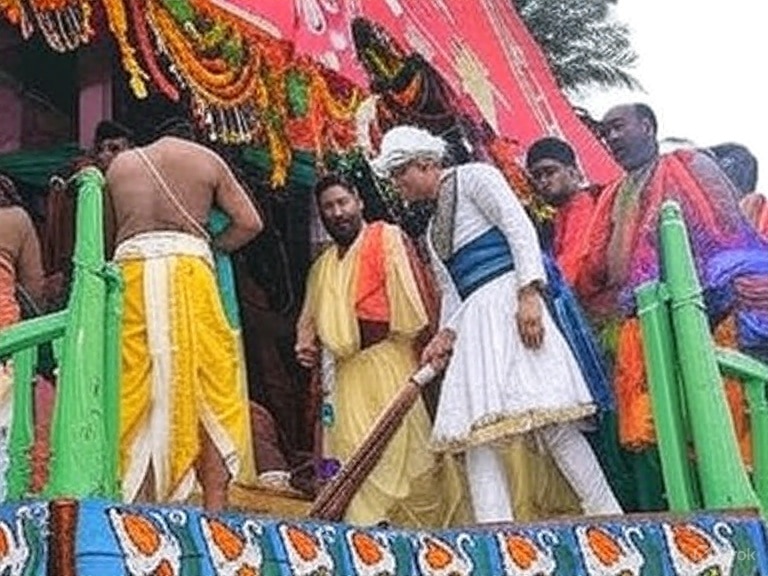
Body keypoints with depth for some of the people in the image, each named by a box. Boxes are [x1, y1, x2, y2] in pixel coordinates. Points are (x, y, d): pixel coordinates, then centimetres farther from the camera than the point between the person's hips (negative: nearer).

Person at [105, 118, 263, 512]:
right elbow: (249, 222, 9)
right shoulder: (206, 159, 15)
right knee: (209, 387, -1)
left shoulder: (120, 163, 23)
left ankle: (139, 502, -2)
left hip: (130, 270, 2)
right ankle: (215, 504, -7)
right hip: (187, 268, -2)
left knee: (136, 391, 2)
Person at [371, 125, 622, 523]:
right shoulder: (433, 230, 26)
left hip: (507, 301, -8)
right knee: (475, 431, -6)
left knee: (549, 419, -15)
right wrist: (446, 334, 5)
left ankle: (607, 517, -10)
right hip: (475, 319, 8)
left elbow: (520, 228, -7)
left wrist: (528, 294, -19)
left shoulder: (474, 177, 5)